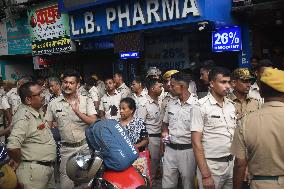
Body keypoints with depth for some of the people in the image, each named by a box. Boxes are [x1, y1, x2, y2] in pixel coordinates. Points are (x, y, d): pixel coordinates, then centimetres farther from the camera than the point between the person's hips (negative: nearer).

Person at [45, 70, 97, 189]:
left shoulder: (86, 100, -3)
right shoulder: (54, 103, 2)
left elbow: (94, 122, -10)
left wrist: (78, 112, -23)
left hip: (85, 146, -1)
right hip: (66, 149, 1)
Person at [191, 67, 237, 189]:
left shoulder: (231, 105, 6)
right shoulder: (200, 107, -12)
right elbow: (196, 142, -15)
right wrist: (205, 175, -18)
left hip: (232, 163, 6)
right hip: (211, 165, -5)